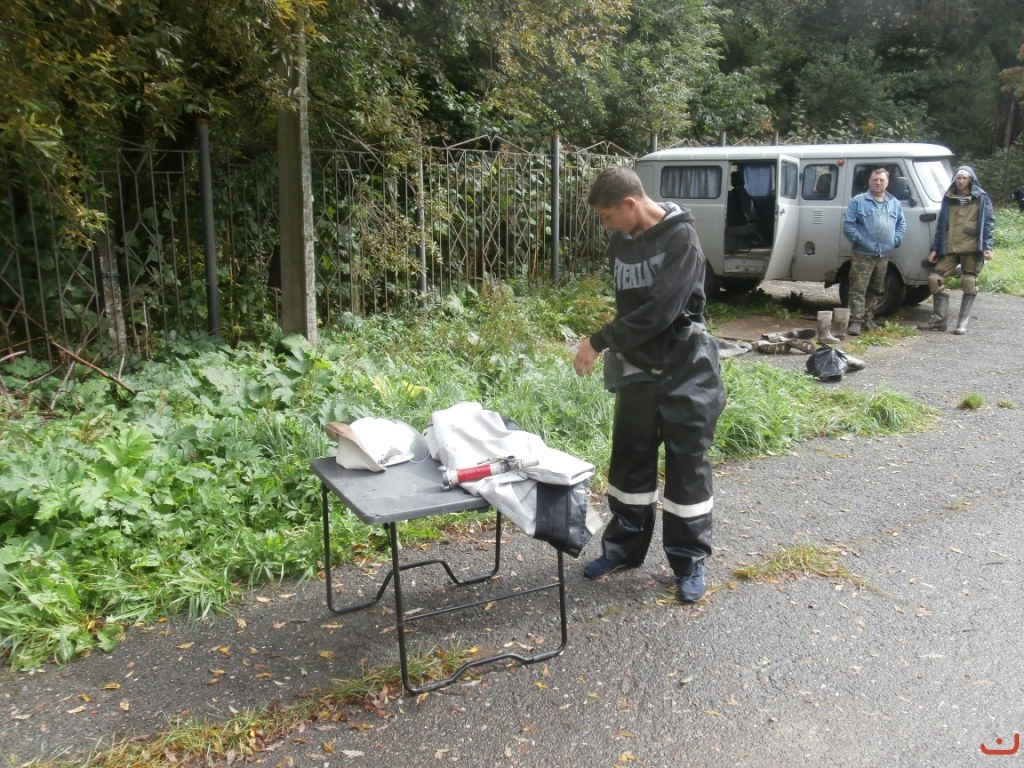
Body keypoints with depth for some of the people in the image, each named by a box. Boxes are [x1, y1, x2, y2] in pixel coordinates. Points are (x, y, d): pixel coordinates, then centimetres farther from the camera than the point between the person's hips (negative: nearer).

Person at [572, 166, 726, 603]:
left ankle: (690, 562, 16)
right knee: (630, 461, 13)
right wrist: (614, 349, 2)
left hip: (685, 370, -6)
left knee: (687, 467, 3)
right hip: (637, 369, 6)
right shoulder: (621, 242, 4)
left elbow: (659, 310, -25)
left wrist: (600, 342, -21)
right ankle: (624, 547, 28)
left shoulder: (681, 237, -17)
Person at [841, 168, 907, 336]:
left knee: (876, 290, 12)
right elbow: (848, 224, -7)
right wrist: (858, 239, -14)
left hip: (883, 255, 6)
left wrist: (896, 239, 4)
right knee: (858, 289, -12)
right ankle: (856, 320, -13)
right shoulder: (858, 201, -2)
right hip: (863, 254, -6)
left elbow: (902, 223, 19)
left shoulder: (895, 203, 14)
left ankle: (868, 318, 21)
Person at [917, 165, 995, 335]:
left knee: (969, 283, -1)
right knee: (935, 279, -4)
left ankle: (963, 323, 5)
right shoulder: (948, 199, 13)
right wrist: (935, 248, 9)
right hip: (949, 248, 4)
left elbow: (989, 223, 0)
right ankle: (938, 319, 5)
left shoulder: (981, 198, 4)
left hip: (972, 248, -3)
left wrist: (987, 246, -11)